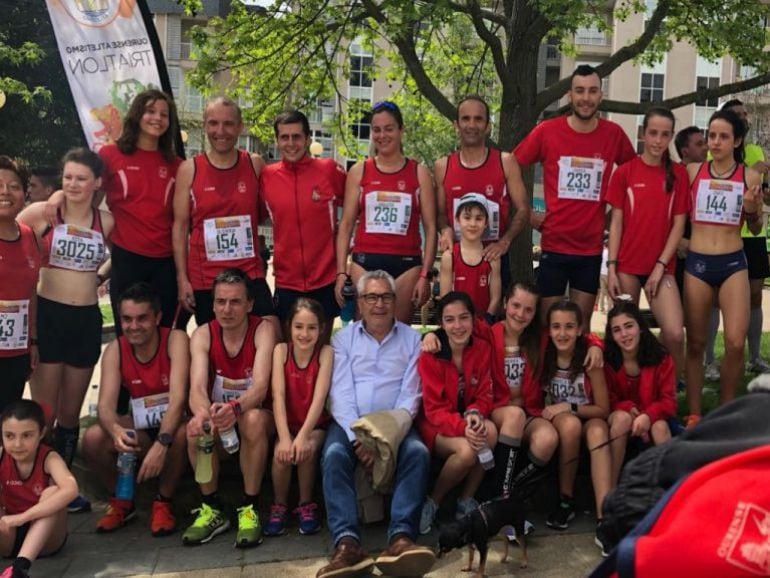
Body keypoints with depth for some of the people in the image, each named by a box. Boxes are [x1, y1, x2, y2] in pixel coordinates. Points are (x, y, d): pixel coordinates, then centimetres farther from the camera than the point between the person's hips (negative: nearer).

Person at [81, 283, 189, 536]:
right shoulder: (115, 350, -5)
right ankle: (122, 500, 5)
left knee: (183, 433, -38)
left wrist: (162, 443, -43)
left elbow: (178, 398, -27)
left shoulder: (176, 340, -16)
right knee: (92, 438, -23)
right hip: (141, 429, 4)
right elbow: (106, 403, -17)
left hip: (172, 426, -3)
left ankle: (163, 502, -10)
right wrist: (115, 430, -41)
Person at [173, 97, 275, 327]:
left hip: (251, 275, 1)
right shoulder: (189, 169, -1)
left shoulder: (255, 165, 3)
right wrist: (182, 278, -3)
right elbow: (180, 227, 1)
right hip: (204, 279, -1)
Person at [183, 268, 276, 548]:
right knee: (196, 427, -30)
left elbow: (260, 387, -27)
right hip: (217, 417, 2)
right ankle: (212, 510, -11)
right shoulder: (202, 335, -7)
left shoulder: (263, 330, -14)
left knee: (252, 419, -35)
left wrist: (235, 408, -50)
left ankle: (250, 508, -22)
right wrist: (202, 412, -46)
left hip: (257, 417, -2)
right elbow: (197, 387, -21)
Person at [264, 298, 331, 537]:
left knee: (306, 450, -30)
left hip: (315, 425, -1)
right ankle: (279, 506, -4)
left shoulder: (326, 352, -9)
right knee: (282, 452, -28)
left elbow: (319, 397, -19)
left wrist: (303, 436, -31)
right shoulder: (281, 350, -7)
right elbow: (278, 395, -17)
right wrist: (284, 437, -29)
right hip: (287, 425, 1)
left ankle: (306, 505, -5)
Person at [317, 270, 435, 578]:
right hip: (350, 423, 0)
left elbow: (410, 396, 1)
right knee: (334, 454, -31)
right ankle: (347, 542, -42)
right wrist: (357, 437, -17)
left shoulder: (411, 338, 10)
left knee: (418, 452, -30)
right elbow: (340, 393, -1)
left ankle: (401, 538, -41)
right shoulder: (344, 338, 10)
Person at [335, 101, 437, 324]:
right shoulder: (359, 171, 7)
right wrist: (341, 272, -1)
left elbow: (430, 228, 4)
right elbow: (346, 225, 7)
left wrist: (425, 275, -4)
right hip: (365, 263, 0)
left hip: (406, 264, 0)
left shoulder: (419, 173, 5)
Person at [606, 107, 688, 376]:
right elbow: (616, 222, 1)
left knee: (675, 333, -13)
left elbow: (679, 224, 2)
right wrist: (611, 267, -6)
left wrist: (661, 265, -7)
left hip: (662, 267, 0)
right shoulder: (625, 171, 1)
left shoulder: (679, 173, 4)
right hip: (628, 265, 0)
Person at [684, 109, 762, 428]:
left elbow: (755, 228, 11)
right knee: (696, 343, 6)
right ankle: (694, 415, 16)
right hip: (697, 263, 0)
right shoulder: (692, 171, 2)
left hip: (733, 263, 0)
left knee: (735, 343, -9)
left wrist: (753, 210, -8)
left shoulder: (750, 177, 3)